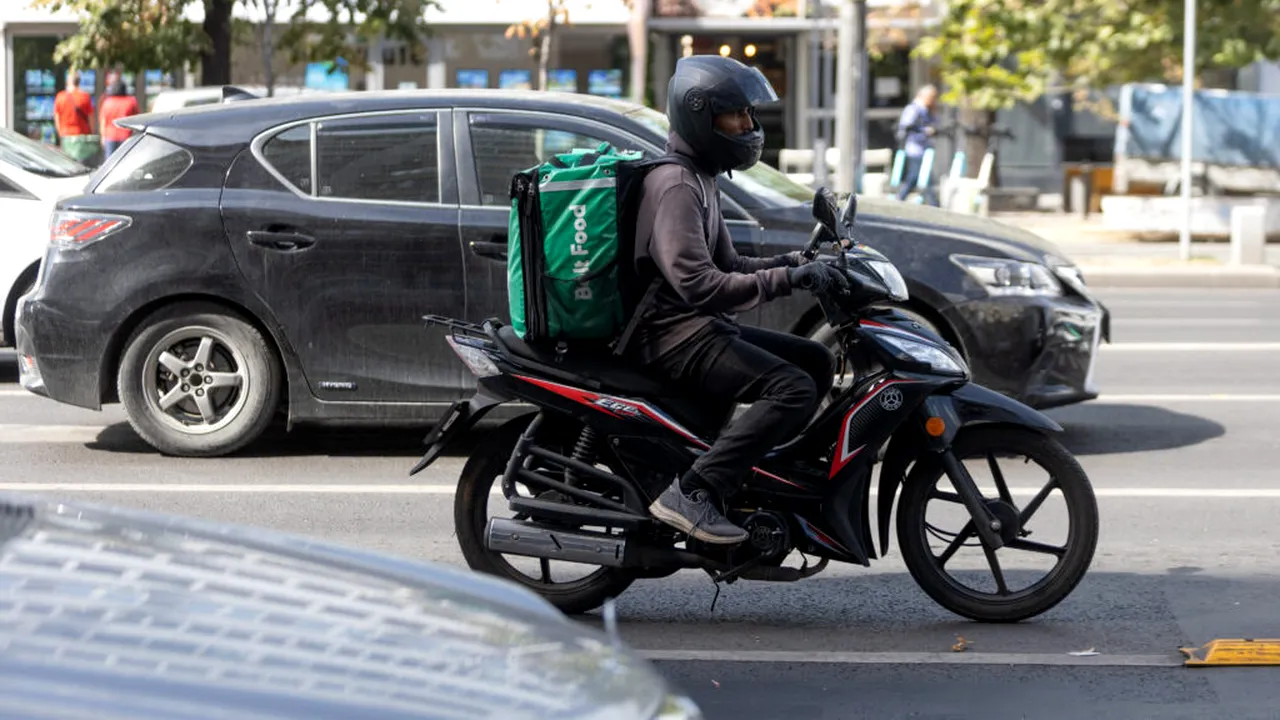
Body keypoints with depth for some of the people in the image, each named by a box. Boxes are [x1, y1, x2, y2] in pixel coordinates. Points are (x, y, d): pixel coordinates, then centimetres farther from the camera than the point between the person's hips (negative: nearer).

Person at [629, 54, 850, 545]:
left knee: (817, 361, 13)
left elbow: (725, 265, 22)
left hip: (702, 327, 11)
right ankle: (691, 494, -27)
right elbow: (696, 282, -26)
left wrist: (793, 262, 6)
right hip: (676, 334, -11)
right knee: (794, 389, -23)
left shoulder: (699, 178, 19)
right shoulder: (674, 184, -16)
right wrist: (785, 279, -27)